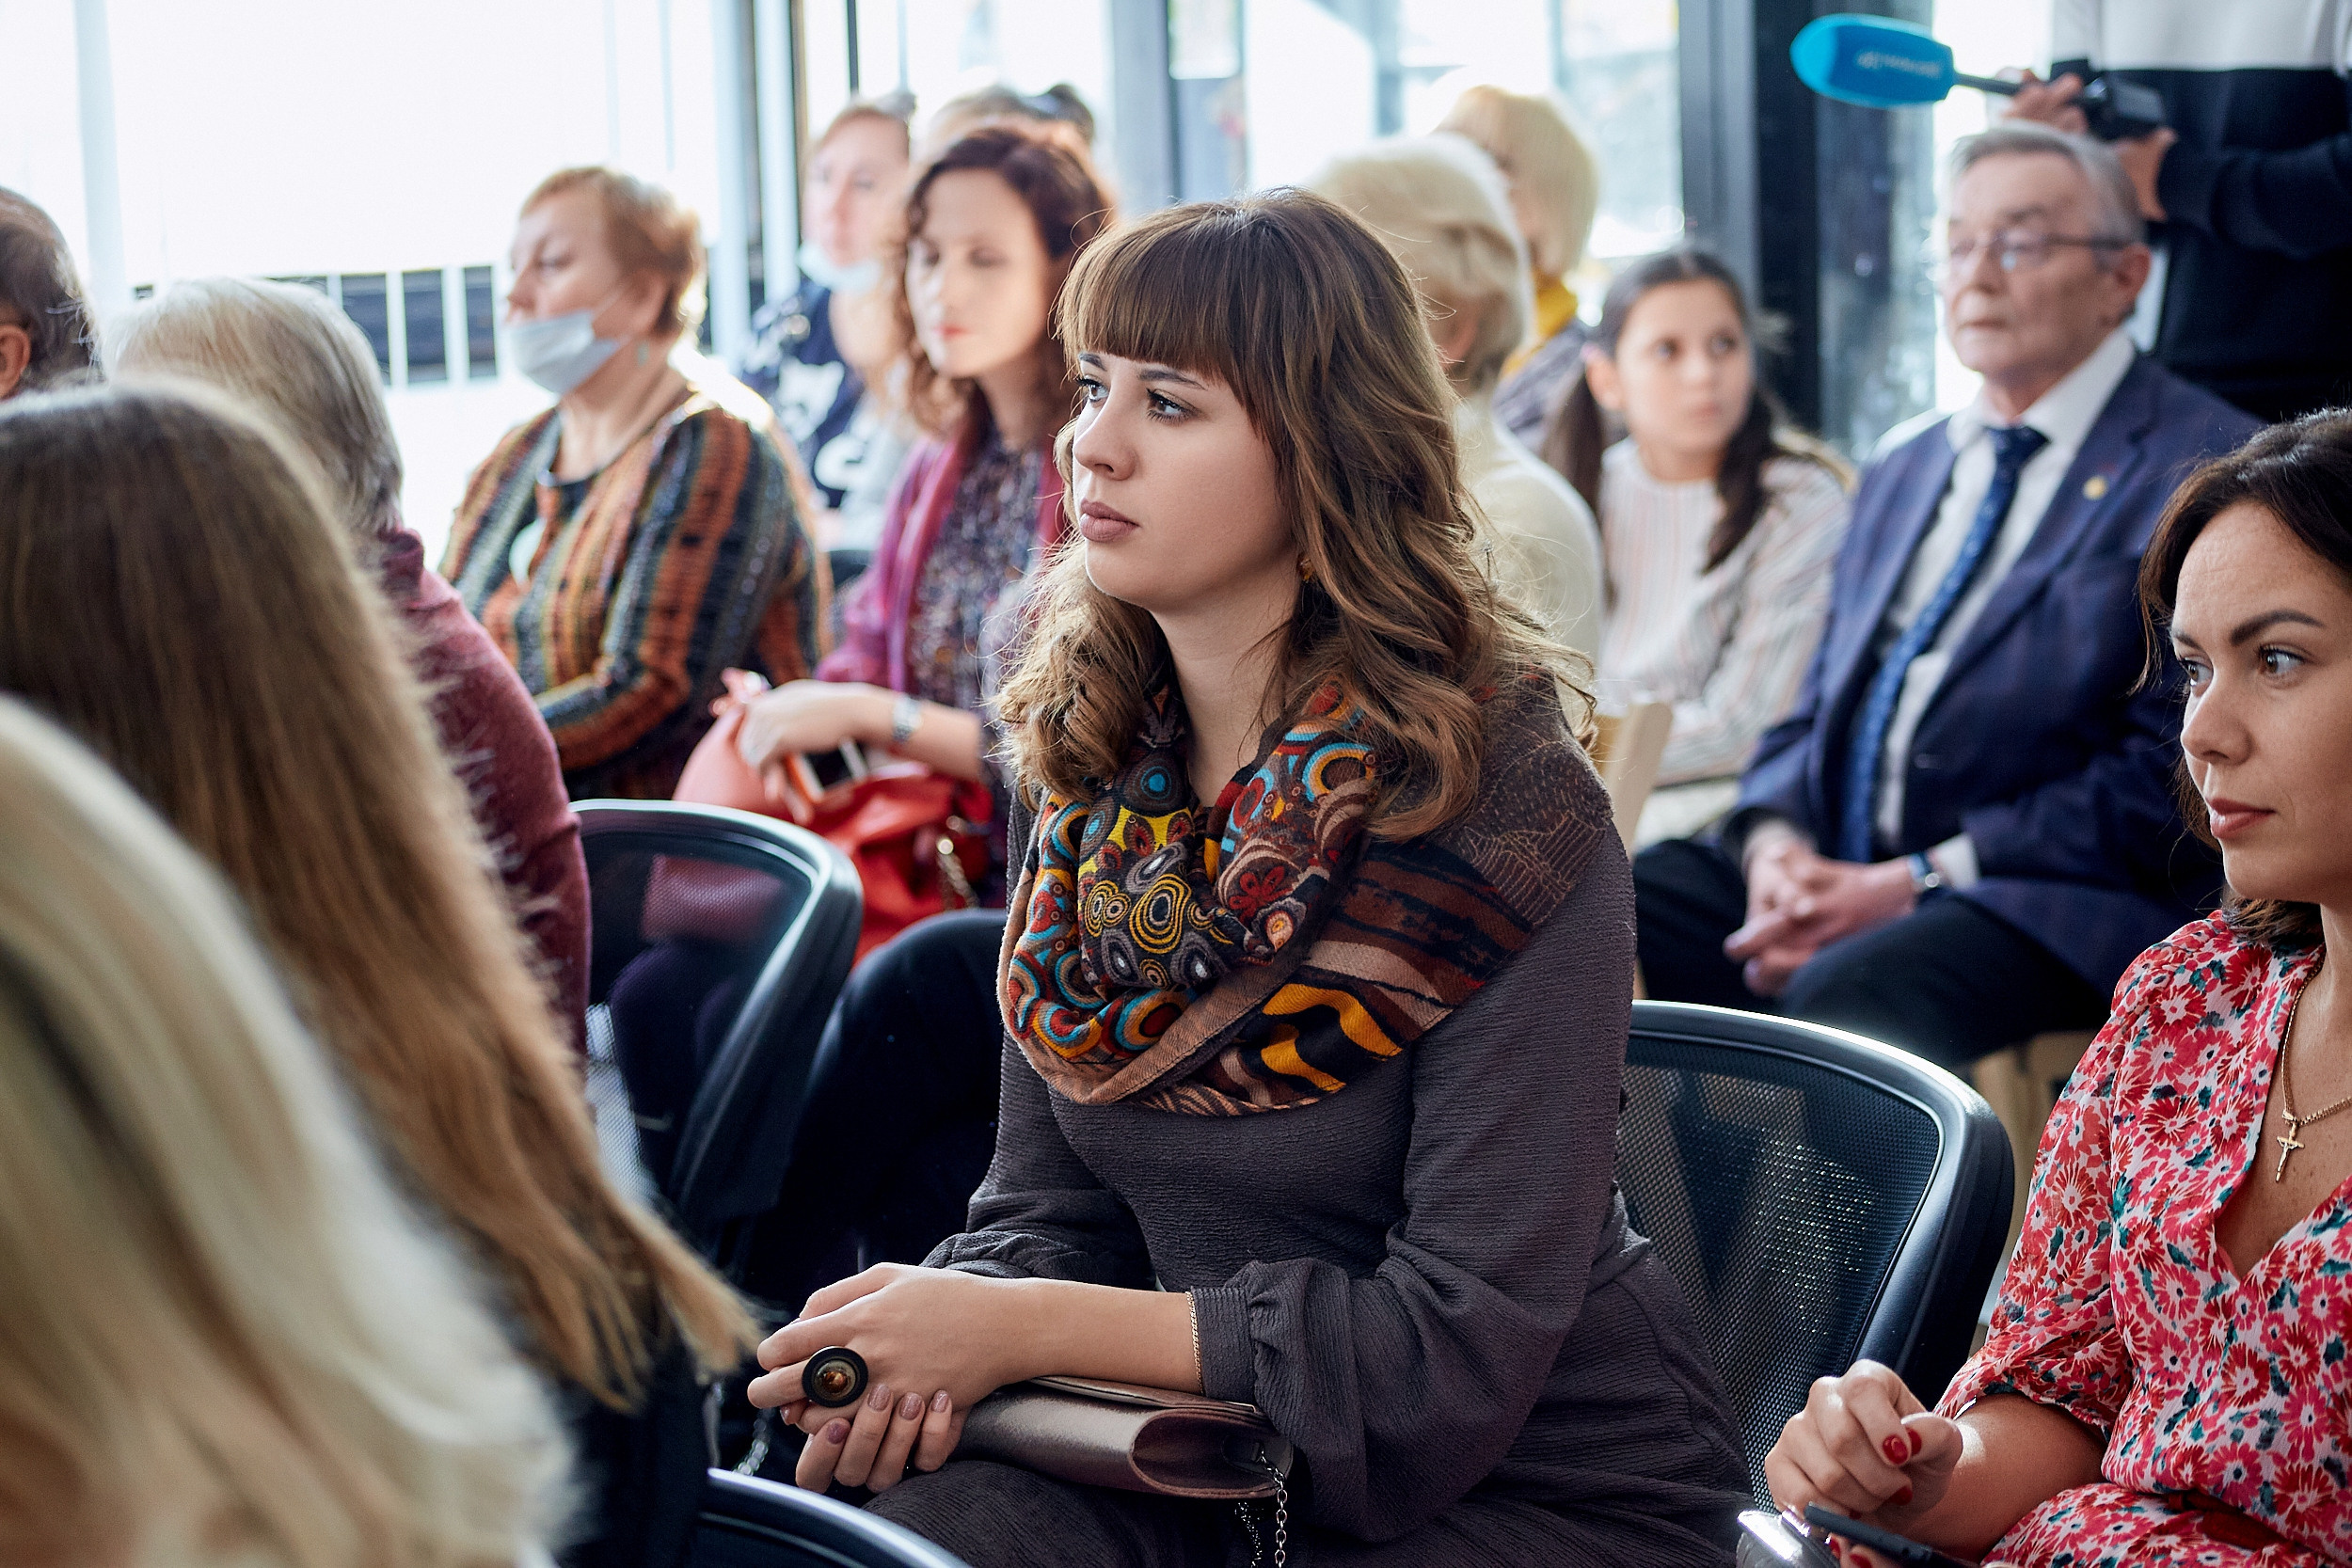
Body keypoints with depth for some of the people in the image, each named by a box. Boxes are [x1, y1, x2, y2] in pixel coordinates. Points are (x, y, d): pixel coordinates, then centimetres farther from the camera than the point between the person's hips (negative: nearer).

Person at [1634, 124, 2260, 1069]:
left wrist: (1910, 882, -15)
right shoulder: (1900, 476, 23)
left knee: (1844, 998, -36)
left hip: (2057, 908, -6)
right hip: (1831, 871, 7)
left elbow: (2166, 779, -11)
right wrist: (1776, 841, -3)